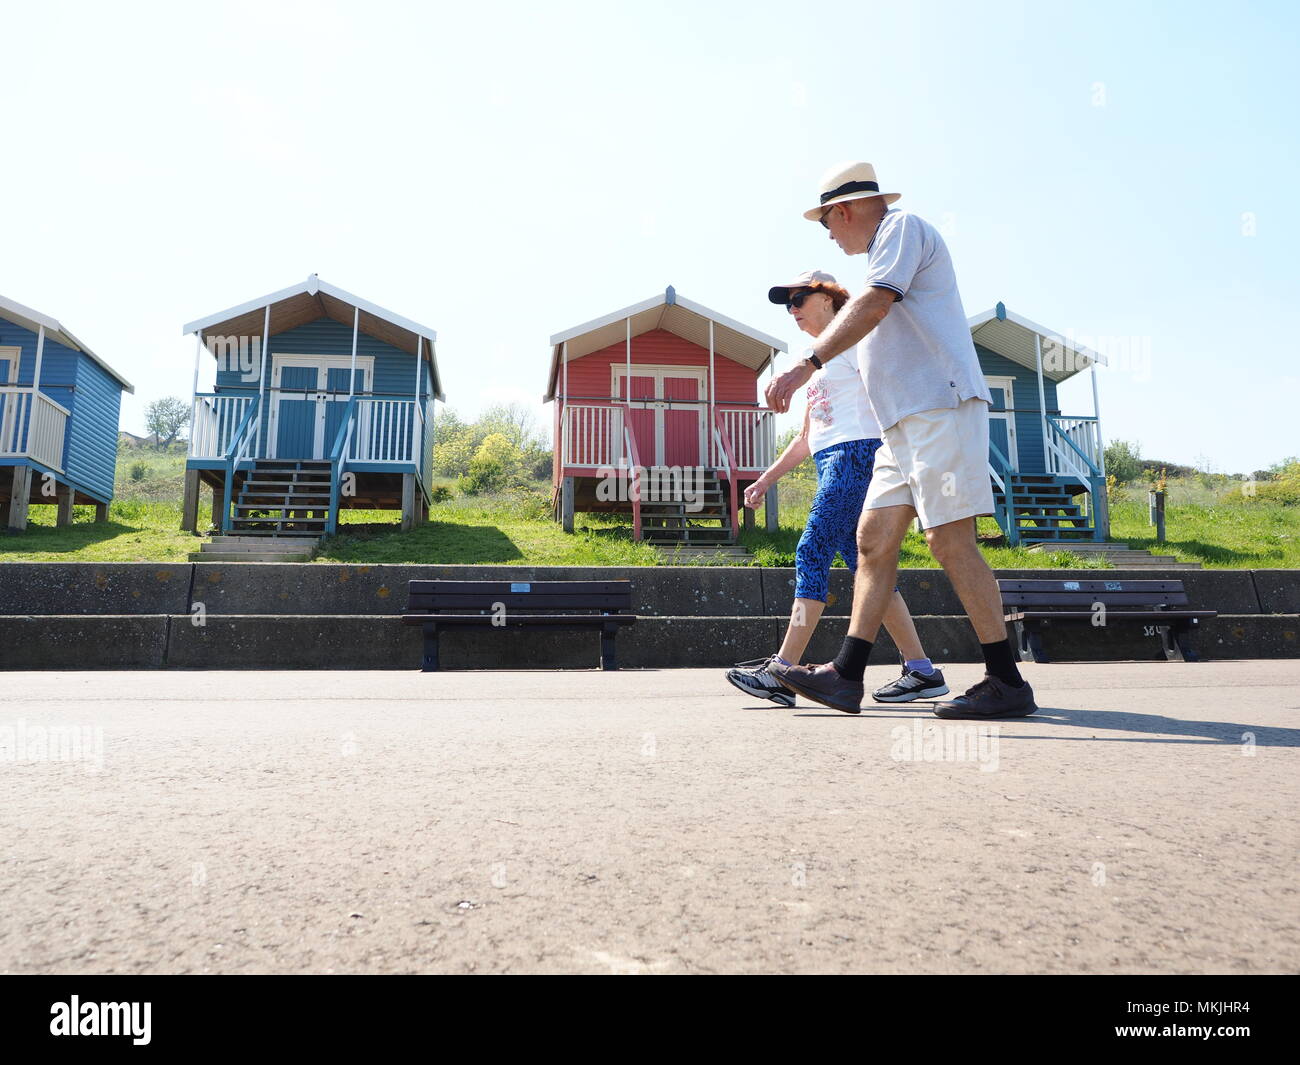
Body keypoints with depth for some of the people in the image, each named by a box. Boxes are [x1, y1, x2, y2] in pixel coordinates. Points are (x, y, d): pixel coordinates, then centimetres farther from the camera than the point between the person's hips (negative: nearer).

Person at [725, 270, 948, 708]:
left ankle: (780, 674, -19)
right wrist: (765, 480, 21)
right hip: (832, 464, 9)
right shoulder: (820, 361, 27)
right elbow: (806, 438, 27)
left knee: (812, 552, -17)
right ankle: (921, 671, 6)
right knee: (863, 564, 3)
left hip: (855, 454, -9)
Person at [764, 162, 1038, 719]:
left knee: (950, 540, -13)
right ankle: (846, 676, 1)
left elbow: (872, 305, -17)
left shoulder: (902, 227, 1)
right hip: (906, 423, 10)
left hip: (939, 407, -10)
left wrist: (806, 365, -25)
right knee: (874, 539, 1)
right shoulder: (885, 252, 30)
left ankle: (1007, 682, -6)